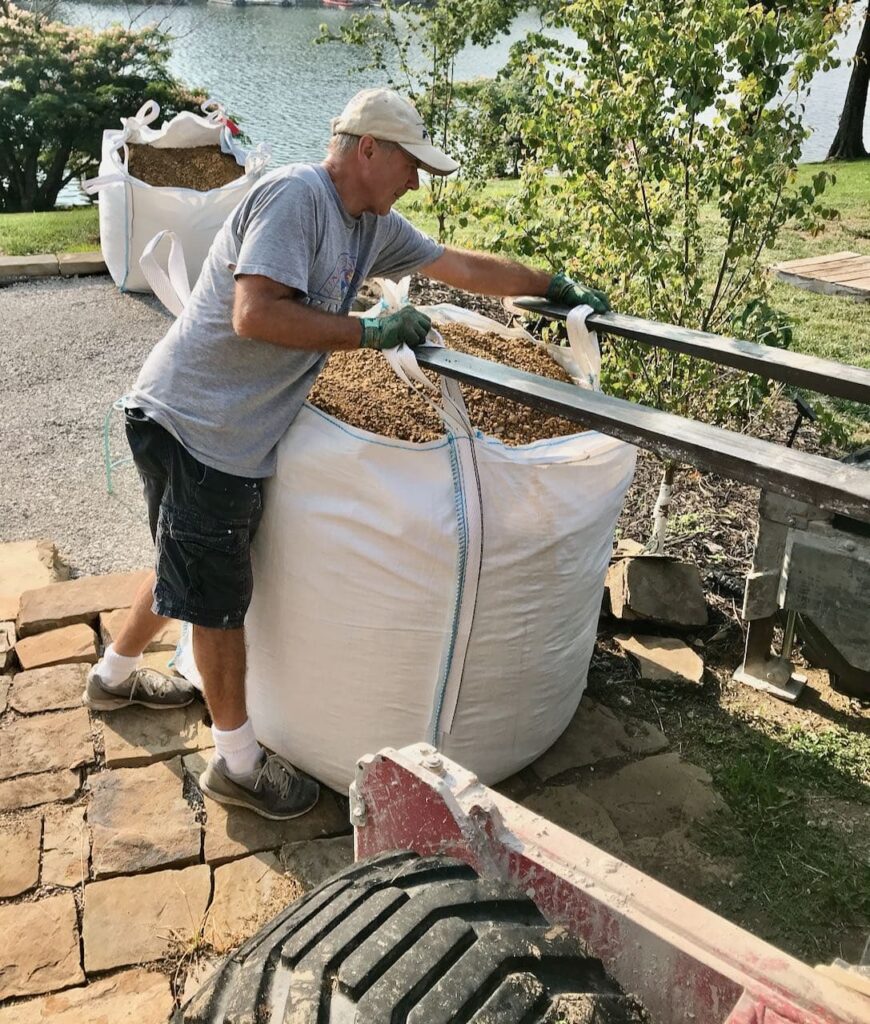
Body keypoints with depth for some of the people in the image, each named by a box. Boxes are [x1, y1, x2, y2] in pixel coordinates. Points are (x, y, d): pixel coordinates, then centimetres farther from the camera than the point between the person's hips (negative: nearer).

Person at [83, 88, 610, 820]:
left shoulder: (375, 226, 9)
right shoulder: (294, 195, -18)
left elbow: (464, 267, 19)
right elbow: (255, 315, -28)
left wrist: (557, 287, 24)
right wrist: (370, 333, -22)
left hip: (232, 433, 9)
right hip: (192, 424, -9)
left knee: (196, 572, 24)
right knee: (219, 596, 3)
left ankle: (116, 675, 49)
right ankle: (239, 764, 20)